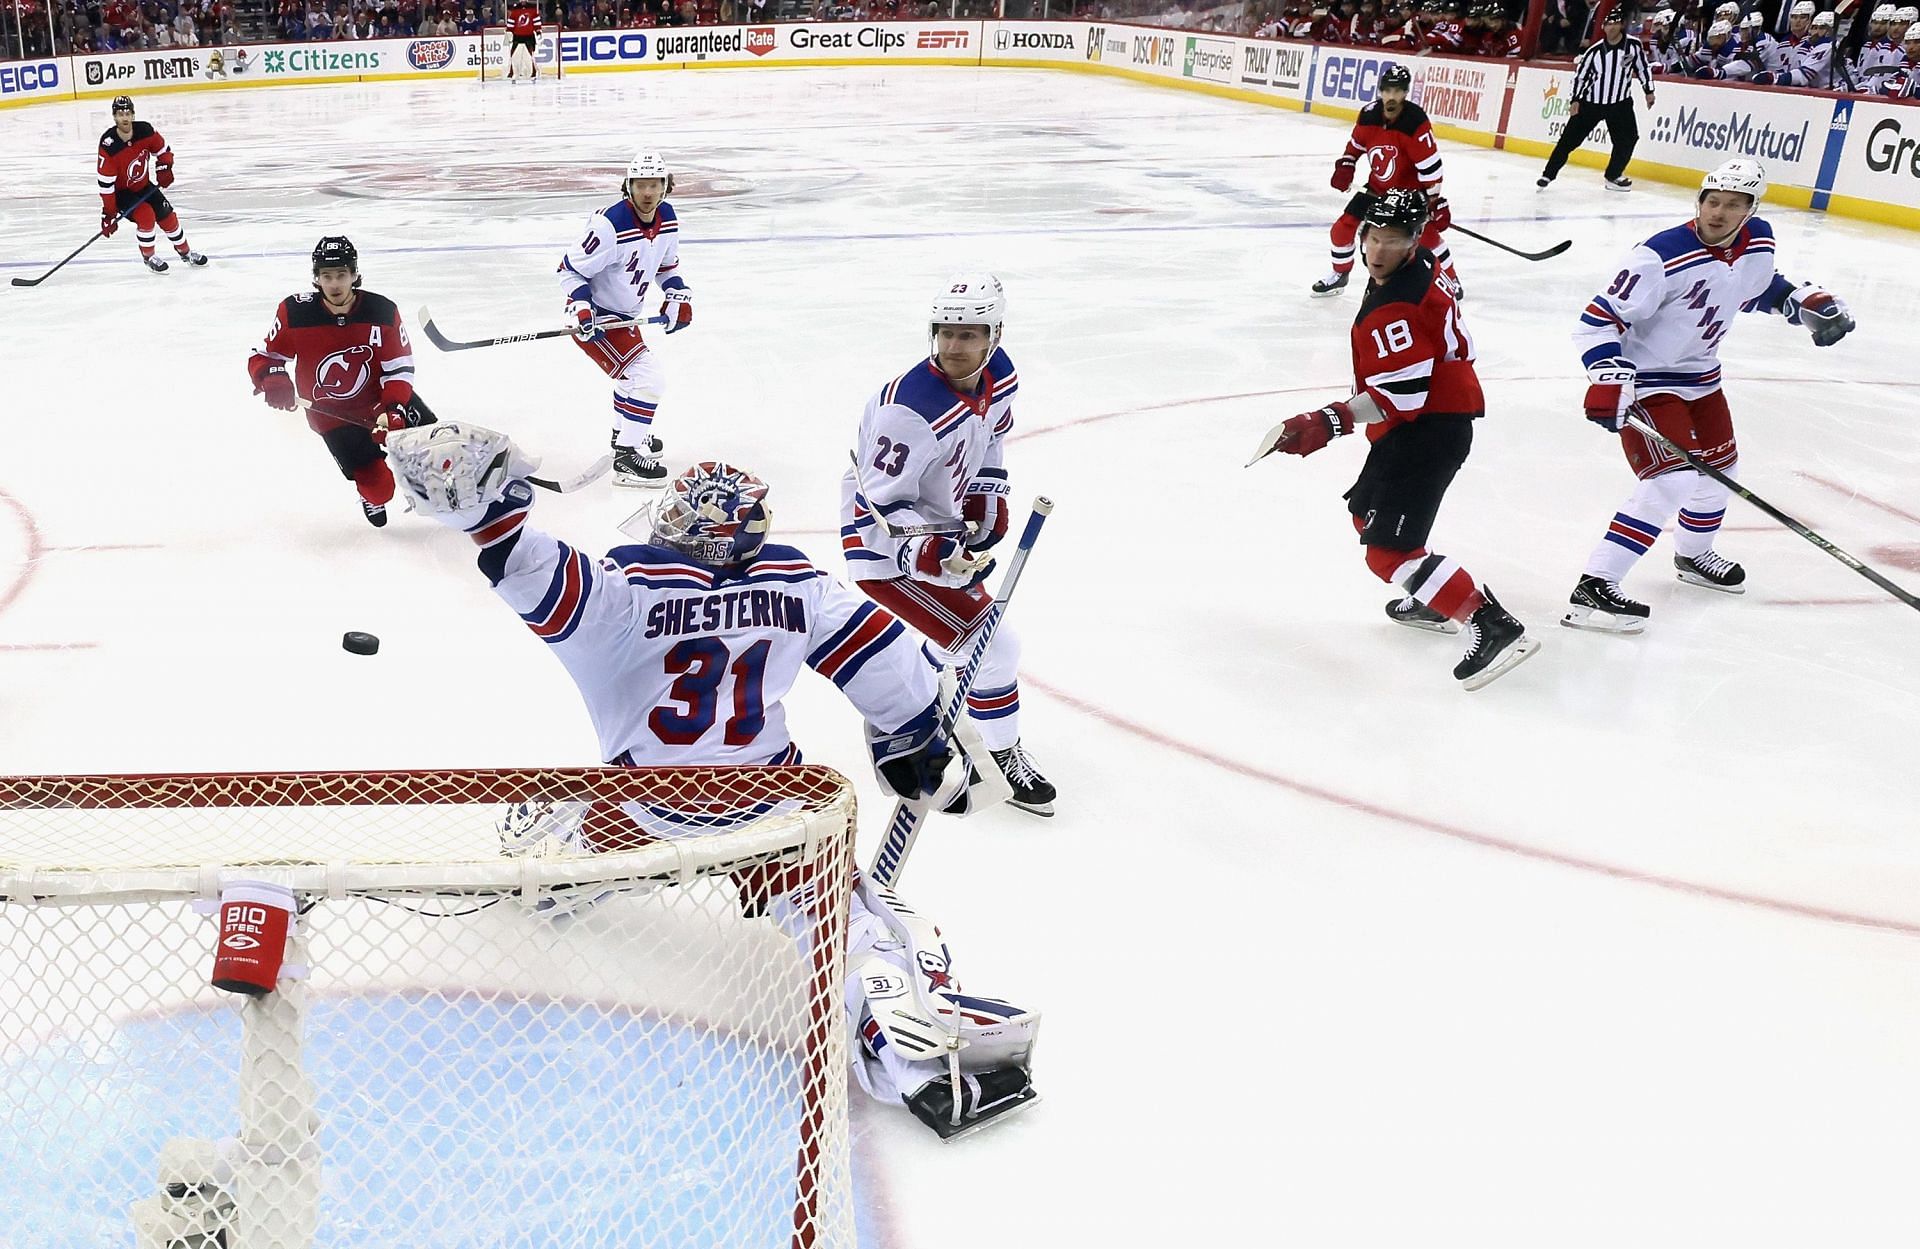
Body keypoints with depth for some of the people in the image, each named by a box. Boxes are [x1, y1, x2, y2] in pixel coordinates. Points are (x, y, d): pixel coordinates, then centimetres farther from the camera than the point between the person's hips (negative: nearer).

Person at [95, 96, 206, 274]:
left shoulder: (145, 131, -18)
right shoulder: (108, 146, -30)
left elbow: (163, 150, 4)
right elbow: (106, 184, -27)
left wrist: (164, 168, -14)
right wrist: (108, 215, -27)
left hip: (144, 185, 5)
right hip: (121, 191, -5)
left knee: (168, 216, 4)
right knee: (146, 216, -23)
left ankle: (185, 252, 28)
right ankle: (148, 257, 0)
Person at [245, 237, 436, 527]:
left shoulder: (382, 311, -17)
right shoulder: (294, 313, -18)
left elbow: (399, 367, -12)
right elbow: (265, 355, -6)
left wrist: (393, 410, -27)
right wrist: (273, 380, -28)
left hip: (380, 397, 2)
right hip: (332, 413, -2)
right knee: (378, 488, -8)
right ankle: (372, 498, 30)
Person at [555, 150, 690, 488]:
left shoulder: (668, 220, -3)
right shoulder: (609, 226, -28)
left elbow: (666, 265, 15)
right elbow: (570, 269, -20)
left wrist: (678, 295, 1)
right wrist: (581, 308, -32)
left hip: (623, 314, 9)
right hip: (594, 317, -9)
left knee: (632, 371, 30)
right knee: (648, 377, -18)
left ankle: (625, 433, 55)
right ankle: (626, 458, -13)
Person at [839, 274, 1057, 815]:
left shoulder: (999, 376, -7)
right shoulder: (910, 409, -33)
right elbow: (881, 505, -27)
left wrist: (987, 497, 0)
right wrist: (930, 552, -41)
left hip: (939, 526, 10)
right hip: (886, 546, -9)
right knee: (994, 645, -12)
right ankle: (1007, 757, 9)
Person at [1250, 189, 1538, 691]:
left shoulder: (1393, 311, -24)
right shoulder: (1422, 264, 6)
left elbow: (1402, 395, -28)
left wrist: (1329, 422, -31)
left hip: (1429, 428, -11)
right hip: (1441, 409, 11)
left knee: (1389, 550, -15)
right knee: (1367, 511, 27)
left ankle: (1493, 627, -18)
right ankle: (1431, 603, 39)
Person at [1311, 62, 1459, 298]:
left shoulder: (1416, 122, -26)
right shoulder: (1369, 115, -12)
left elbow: (1430, 166, -23)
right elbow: (1356, 143, 10)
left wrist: (1435, 201, -22)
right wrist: (1345, 166, -3)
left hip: (1410, 189, -5)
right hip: (1376, 187, 5)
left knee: (1427, 234, -15)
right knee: (1342, 228, 1)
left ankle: (1450, 279, 6)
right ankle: (1340, 274, 25)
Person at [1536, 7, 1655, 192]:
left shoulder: (1634, 45, -8)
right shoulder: (1595, 50, -10)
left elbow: (1642, 67, 6)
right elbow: (1580, 74, -1)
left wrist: (1648, 91, 8)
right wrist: (1576, 100, -6)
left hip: (1620, 103, 1)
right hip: (1591, 101, -1)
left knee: (1627, 138, -4)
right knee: (1570, 138, -3)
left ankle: (1613, 176, 12)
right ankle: (1548, 174, 5)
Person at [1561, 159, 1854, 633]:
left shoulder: (1759, 243, -4)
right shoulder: (1663, 257, -28)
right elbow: (1598, 319, -28)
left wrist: (1808, 302, 5)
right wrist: (1609, 379, -39)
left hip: (1700, 376, 9)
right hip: (1646, 382, -9)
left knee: (1720, 470, 22)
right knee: (1673, 481, -22)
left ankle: (1693, 555, 50)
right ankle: (1593, 588, -23)